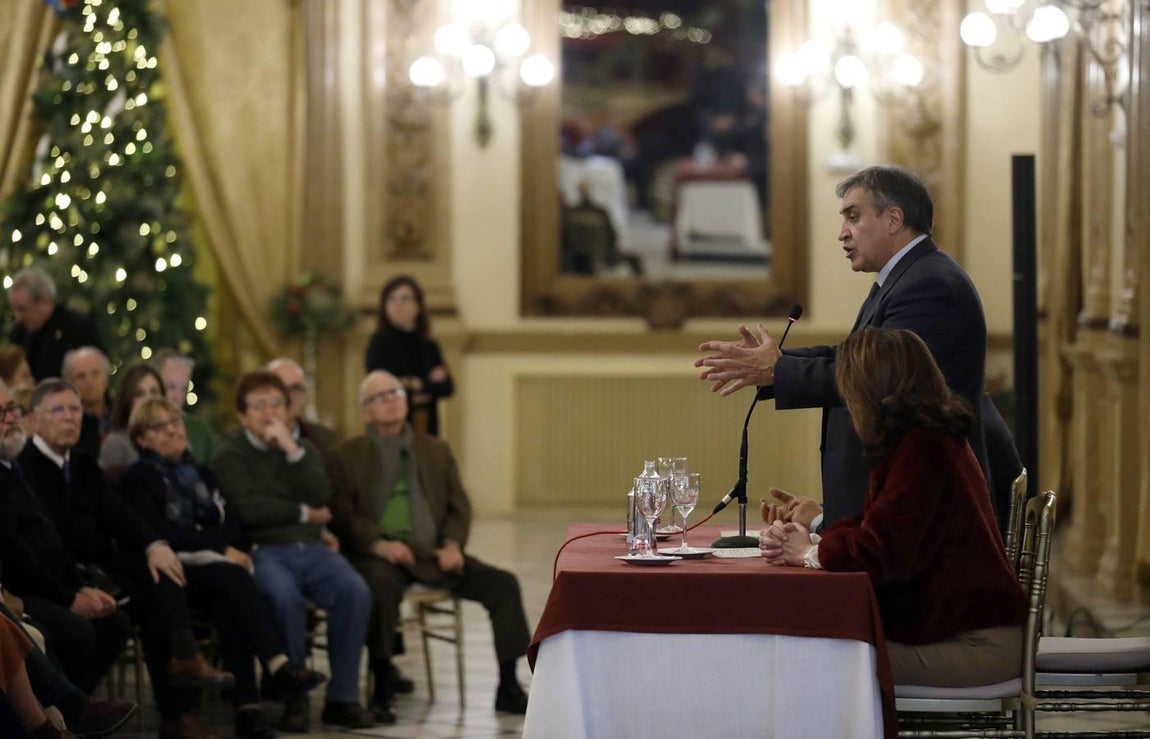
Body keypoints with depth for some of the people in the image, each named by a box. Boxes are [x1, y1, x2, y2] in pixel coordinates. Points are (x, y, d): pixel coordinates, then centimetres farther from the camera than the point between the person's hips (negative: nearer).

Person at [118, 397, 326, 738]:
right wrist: (221, 548, -12)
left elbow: (230, 524, 16)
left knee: (228, 605, -33)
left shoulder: (200, 474, 27)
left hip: (215, 566, 5)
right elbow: (161, 533, -7)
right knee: (233, 578, -36)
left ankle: (246, 705, -45)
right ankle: (278, 666, -51)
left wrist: (231, 549, -8)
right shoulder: (137, 479, 8)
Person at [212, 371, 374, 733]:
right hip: (263, 550, -4)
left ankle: (342, 697, -17)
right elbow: (250, 508, -10)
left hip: (311, 548, 4)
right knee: (286, 596, -36)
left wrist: (292, 451, -6)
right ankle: (294, 699, -23)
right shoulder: (230, 454, 6)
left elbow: (321, 498, 1)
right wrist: (305, 514, 0)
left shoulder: (304, 448, 19)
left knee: (355, 591, -25)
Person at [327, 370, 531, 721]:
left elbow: (459, 506, 17)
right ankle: (382, 690, -31)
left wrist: (452, 544, -4)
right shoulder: (345, 458, 10)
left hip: (432, 552, 4)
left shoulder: (436, 451, 22)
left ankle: (508, 687, -8)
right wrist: (378, 544, -19)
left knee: (503, 583, -15)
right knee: (382, 584, -40)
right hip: (379, 555, -4)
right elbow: (342, 515, -1)